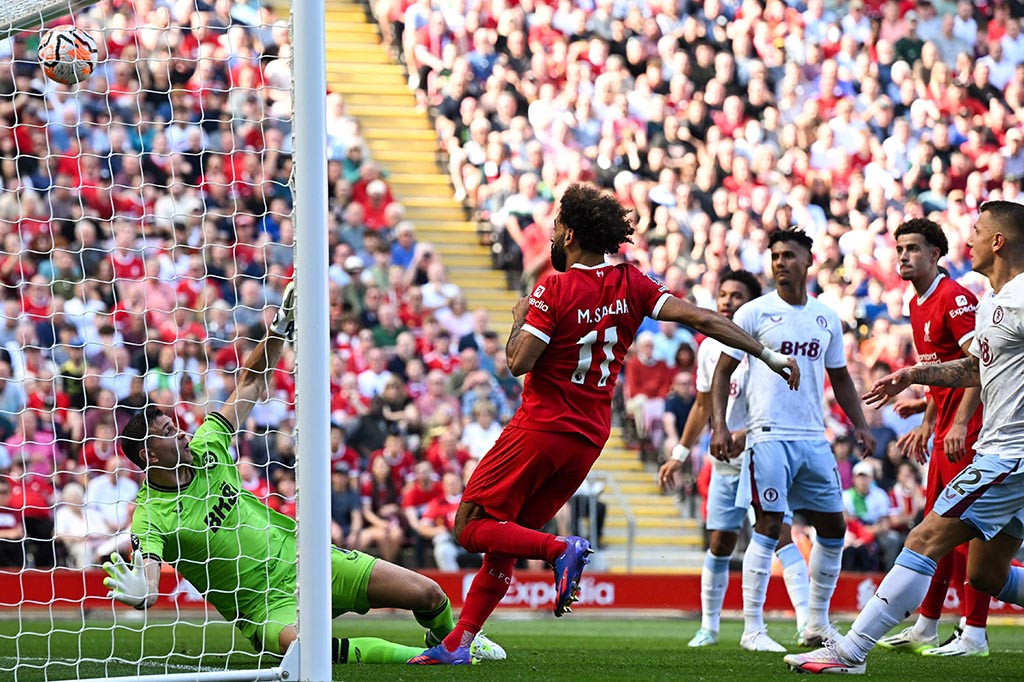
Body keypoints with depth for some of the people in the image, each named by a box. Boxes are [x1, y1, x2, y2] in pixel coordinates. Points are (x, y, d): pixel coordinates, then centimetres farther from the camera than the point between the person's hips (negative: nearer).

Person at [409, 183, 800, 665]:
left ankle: (561, 550, -23)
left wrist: (519, 319, 3)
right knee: (504, 538, 14)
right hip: (589, 439, 7)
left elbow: (518, 362, -17)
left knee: (471, 527, -2)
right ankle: (459, 642, 10)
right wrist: (766, 354, 1)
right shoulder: (630, 284, 3)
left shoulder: (555, 289, -12)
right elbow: (698, 318, -2)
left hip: (541, 427, -7)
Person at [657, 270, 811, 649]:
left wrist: (748, 433, -27)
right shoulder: (709, 348, 10)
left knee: (778, 535, -17)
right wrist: (680, 454, 22)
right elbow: (703, 407, 22)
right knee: (719, 544, 8)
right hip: (726, 462, 6)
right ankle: (708, 627, 19)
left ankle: (807, 623, -21)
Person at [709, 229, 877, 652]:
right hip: (769, 437, -5)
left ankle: (818, 624, 19)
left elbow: (840, 377, 22)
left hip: (814, 439, 5)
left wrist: (859, 424, 12)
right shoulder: (754, 313, -1)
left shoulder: (827, 318, 13)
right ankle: (752, 629, -5)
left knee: (833, 528, 6)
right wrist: (719, 425, -10)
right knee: (768, 527, -9)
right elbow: (723, 372, 0)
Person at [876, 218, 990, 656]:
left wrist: (961, 423, -25)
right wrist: (927, 423, 23)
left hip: (966, 430, -10)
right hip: (944, 431, 10)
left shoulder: (955, 298, -14)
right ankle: (925, 629, 19)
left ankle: (974, 635, -8)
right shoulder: (918, 305, 16)